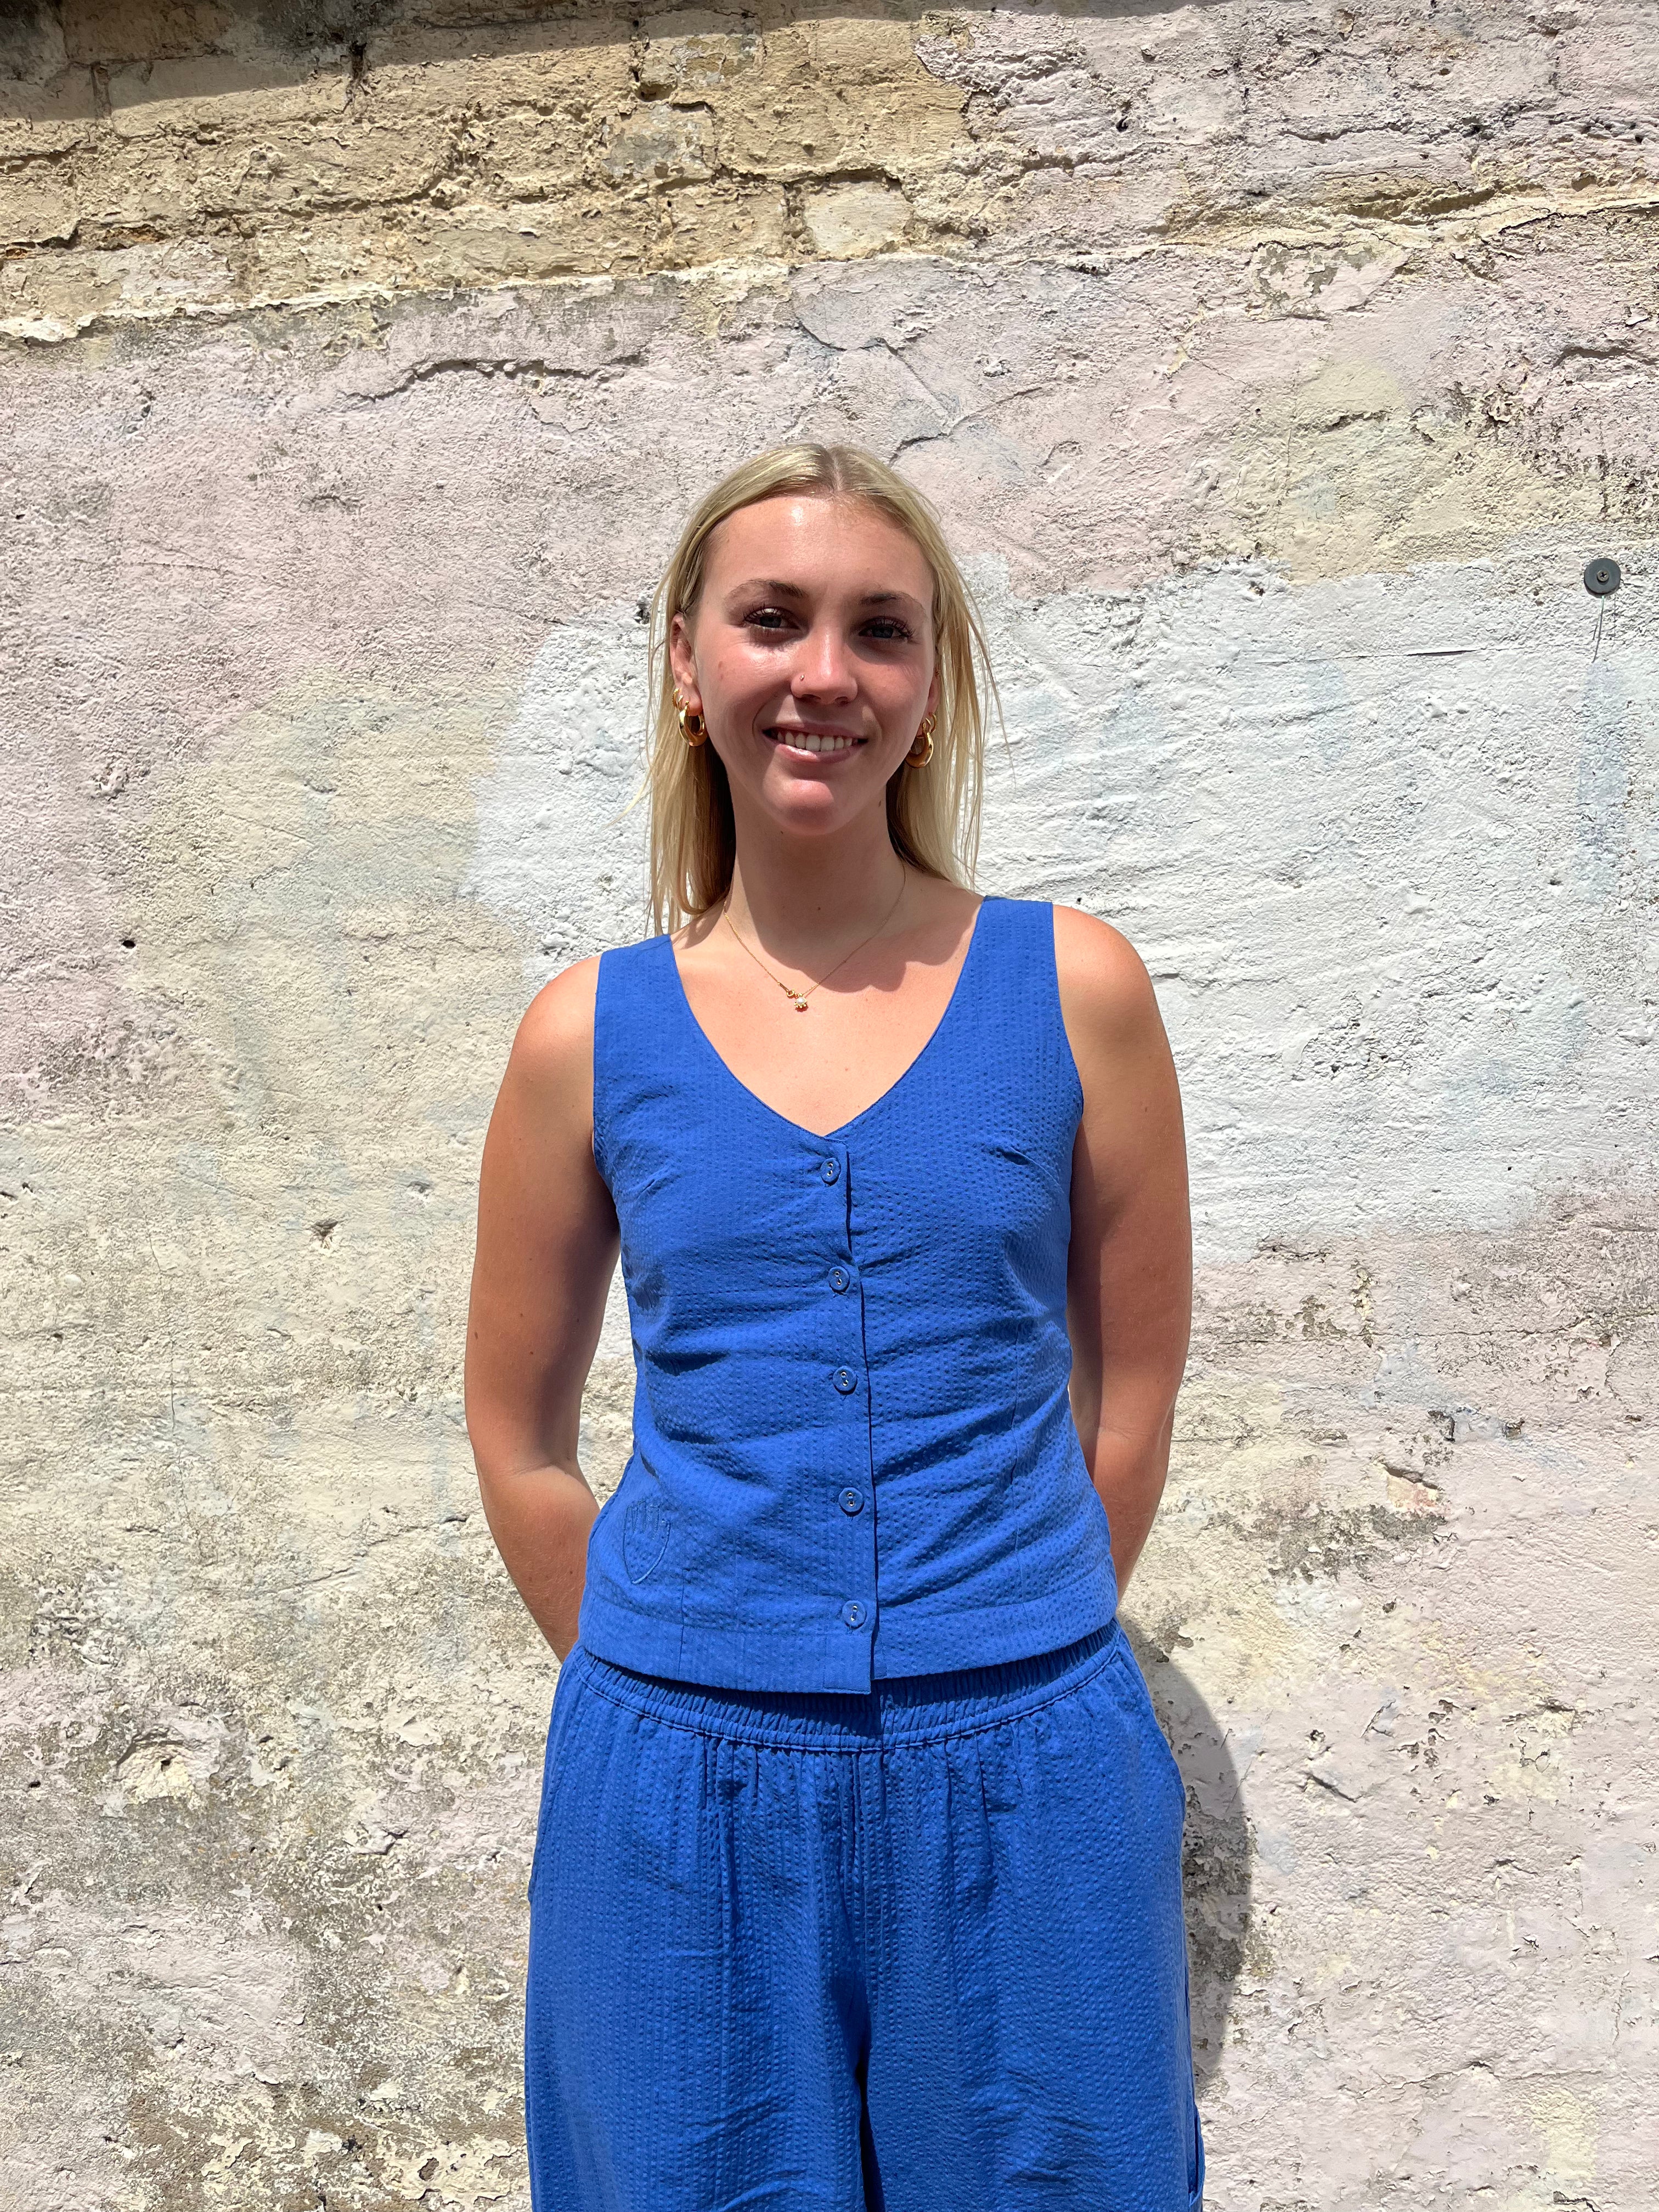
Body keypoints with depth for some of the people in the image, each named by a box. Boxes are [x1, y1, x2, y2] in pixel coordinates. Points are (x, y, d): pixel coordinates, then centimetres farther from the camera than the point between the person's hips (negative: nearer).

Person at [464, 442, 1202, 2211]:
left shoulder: (1072, 987, -3)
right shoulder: (590, 1033, -1)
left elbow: (1127, 1401, 2)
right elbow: (519, 1442, 6)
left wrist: (996, 1670, 2)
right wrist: (683, 1692, 4)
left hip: (1024, 1786, 0)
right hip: (684, 1800, 1)